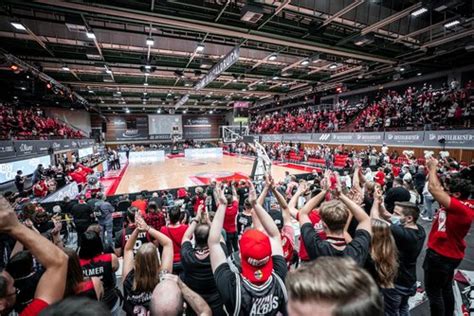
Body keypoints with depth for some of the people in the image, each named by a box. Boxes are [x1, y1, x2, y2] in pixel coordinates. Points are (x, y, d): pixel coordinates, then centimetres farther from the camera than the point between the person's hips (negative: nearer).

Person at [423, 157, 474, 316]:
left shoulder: (461, 208, -27)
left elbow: (433, 189, -30)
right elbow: (439, 190, 9)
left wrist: (432, 168, -15)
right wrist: (432, 170, 3)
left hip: (441, 254, -10)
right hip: (448, 253, 10)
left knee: (433, 291, 5)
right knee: (445, 288, 24)